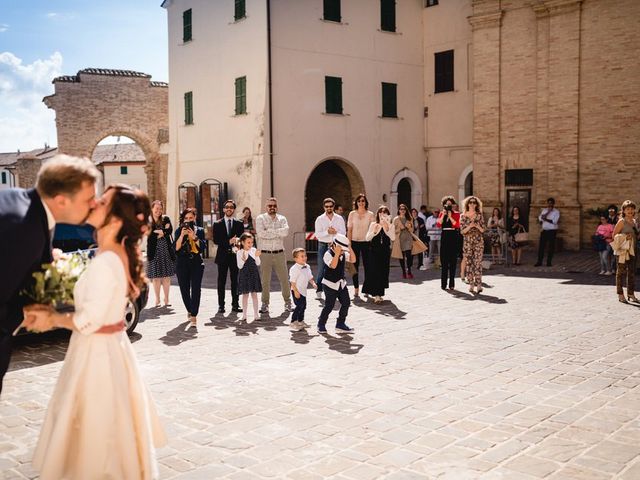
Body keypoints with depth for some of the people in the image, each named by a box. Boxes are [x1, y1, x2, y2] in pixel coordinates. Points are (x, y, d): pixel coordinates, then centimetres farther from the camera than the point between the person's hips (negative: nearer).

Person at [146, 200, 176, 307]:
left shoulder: (166, 219, 9)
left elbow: (170, 230, -7)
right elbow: (150, 235, -13)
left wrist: (158, 232, -14)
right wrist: (163, 231, -12)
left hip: (167, 250, 2)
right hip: (154, 251, -2)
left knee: (167, 276, 4)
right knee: (156, 277, 1)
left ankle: (166, 299, 11)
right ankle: (157, 299, 11)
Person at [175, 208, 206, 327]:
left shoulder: (200, 230, 6)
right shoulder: (179, 231, 6)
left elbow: (202, 248, -5)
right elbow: (176, 248, -5)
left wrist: (194, 236, -16)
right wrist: (182, 235, -13)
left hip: (197, 263, -1)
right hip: (182, 264, 1)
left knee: (196, 289, -12)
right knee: (184, 289, 6)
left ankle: (193, 315, -15)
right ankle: (189, 310, 30)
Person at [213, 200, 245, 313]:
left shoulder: (239, 224, 9)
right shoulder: (217, 224, 5)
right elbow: (215, 240, -4)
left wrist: (237, 241, -18)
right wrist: (228, 242, -17)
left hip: (235, 255, 1)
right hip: (222, 256, -1)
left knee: (235, 281, 4)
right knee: (221, 281, 2)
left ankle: (235, 305, 9)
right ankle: (221, 305, 6)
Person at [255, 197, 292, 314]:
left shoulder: (282, 219, 9)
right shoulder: (260, 218, 3)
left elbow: (286, 231, -11)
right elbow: (260, 233, -15)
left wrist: (270, 231, -12)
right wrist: (278, 233, -9)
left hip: (279, 253, 2)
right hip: (265, 254, -2)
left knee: (284, 278, 5)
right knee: (265, 280, 2)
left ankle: (287, 302, 17)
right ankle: (265, 304, 11)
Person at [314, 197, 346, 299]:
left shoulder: (339, 218, 8)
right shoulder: (319, 219, 4)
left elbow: (343, 232, 0)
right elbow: (317, 234, -5)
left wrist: (335, 232, -18)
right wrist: (327, 232, -20)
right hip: (323, 245, -1)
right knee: (321, 268, -2)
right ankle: (318, 290, 5)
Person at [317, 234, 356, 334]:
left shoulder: (343, 254, 6)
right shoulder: (328, 254, -18)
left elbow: (353, 260, -2)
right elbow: (333, 265, -33)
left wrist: (350, 249, -11)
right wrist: (337, 253, -34)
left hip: (341, 283, 7)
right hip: (330, 284, -7)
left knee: (346, 303, 3)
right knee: (329, 305, -4)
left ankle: (340, 325, 13)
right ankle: (321, 325, 13)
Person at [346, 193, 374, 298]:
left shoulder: (370, 214, 3)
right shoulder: (352, 214, 4)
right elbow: (349, 229, 4)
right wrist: (349, 244, -2)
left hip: (366, 242, 0)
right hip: (355, 242, 0)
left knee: (367, 265, 1)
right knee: (355, 265, 1)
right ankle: (356, 288, 8)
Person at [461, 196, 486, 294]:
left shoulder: (479, 216, 4)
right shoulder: (463, 216, 3)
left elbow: (483, 230, 4)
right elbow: (462, 231, 0)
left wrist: (477, 226, -16)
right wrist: (470, 226, -17)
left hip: (478, 241, -1)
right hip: (467, 242, 1)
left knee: (478, 262, -9)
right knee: (469, 263, 2)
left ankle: (478, 284, -12)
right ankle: (471, 284, 8)